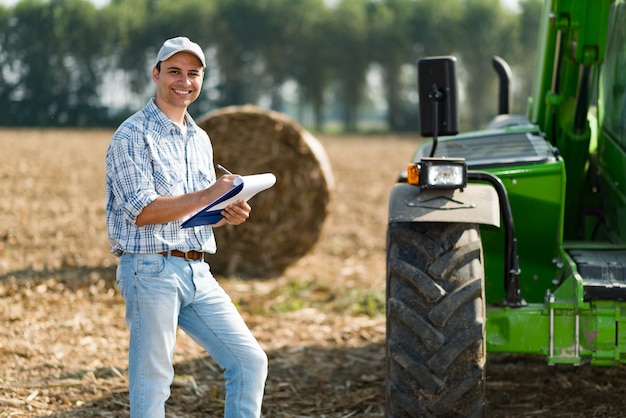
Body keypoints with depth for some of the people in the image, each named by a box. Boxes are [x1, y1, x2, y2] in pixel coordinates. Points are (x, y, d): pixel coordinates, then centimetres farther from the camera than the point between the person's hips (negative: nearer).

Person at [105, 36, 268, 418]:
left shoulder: (201, 139, 17)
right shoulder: (133, 135, -7)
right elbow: (142, 211, -16)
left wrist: (228, 214, 1)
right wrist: (209, 194, -17)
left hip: (197, 272, 7)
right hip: (151, 271, -7)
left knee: (250, 361, 3)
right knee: (151, 386, -3)